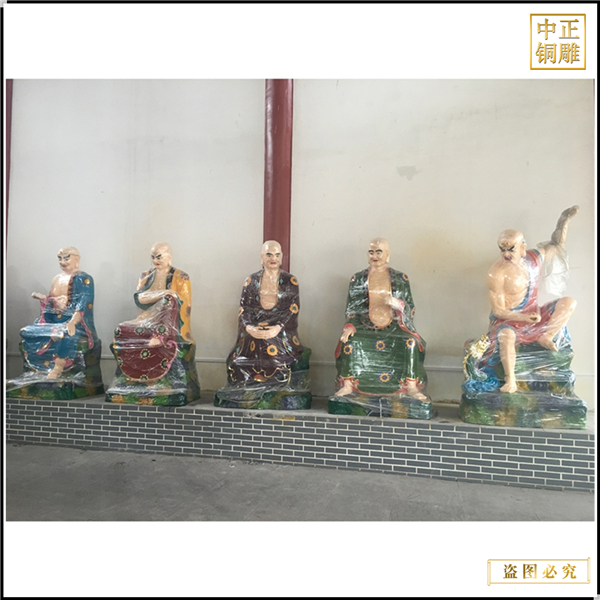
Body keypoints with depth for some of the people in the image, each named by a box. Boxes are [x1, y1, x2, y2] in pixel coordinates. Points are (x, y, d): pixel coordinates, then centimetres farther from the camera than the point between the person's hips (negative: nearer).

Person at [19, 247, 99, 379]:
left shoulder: (84, 279, -5)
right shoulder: (57, 279, 19)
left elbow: (83, 305, -18)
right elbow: (52, 302, 24)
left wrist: (72, 322, -32)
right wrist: (42, 297, 1)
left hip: (75, 322, -8)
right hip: (54, 320, 8)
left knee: (66, 334, -39)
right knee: (27, 331, -9)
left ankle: (57, 369, -31)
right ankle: (37, 368, -7)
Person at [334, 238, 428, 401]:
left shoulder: (400, 279, 8)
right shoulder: (357, 279, 10)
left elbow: (410, 308, 6)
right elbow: (351, 308, 7)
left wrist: (398, 304, -18)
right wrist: (350, 327, -12)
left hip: (393, 326, 0)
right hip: (365, 326, 1)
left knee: (411, 342, -30)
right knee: (349, 342, -29)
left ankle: (411, 387, -19)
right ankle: (347, 385, -17)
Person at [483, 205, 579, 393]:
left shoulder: (534, 257, -2)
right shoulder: (496, 273, -21)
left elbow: (556, 245, 18)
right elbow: (498, 311, -18)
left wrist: (564, 220, 3)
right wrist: (524, 318, -31)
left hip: (534, 315, 7)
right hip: (508, 320, -7)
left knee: (569, 302, -6)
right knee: (506, 335, -41)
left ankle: (545, 337, -9)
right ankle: (510, 381, -31)